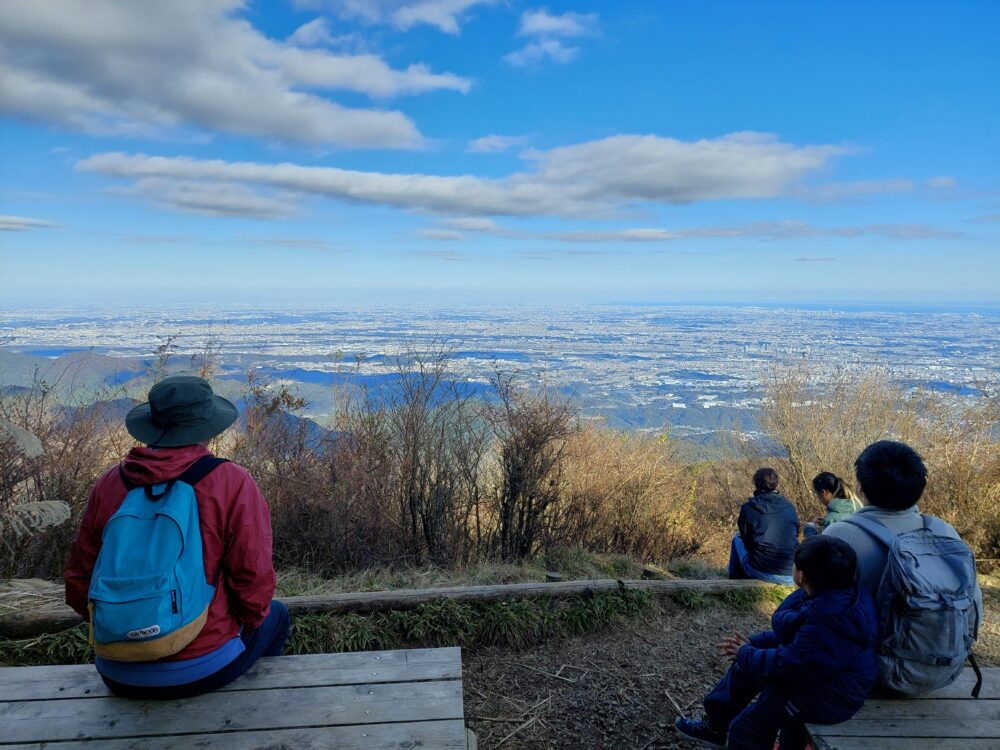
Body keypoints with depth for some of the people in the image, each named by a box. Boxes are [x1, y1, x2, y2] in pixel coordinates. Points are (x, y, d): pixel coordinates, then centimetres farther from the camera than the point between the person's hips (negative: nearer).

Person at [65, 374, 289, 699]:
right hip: (202, 670, -4)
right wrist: (249, 619, 7)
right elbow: (254, 584, -15)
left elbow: (79, 583, 3)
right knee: (276, 615, 27)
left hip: (119, 676, 4)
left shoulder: (109, 484, -4)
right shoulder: (233, 483, -16)